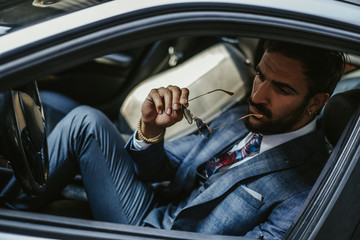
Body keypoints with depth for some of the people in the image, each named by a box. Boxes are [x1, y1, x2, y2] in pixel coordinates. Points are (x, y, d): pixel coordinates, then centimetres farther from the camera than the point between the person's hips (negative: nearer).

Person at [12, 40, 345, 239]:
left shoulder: (307, 183, -19)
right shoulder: (243, 114, 4)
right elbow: (162, 175, 7)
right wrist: (151, 130, -15)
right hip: (155, 209, 7)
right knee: (86, 120, -8)